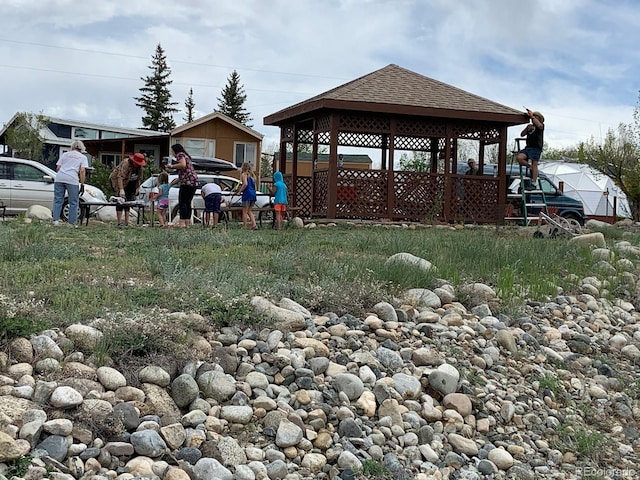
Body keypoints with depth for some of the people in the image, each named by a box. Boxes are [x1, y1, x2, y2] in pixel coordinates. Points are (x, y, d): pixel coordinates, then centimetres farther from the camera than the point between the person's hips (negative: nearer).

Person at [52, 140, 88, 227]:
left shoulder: (65, 154, 22)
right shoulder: (83, 157, 14)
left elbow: (57, 168, 15)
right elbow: (82, 171, 1)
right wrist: (82, 184, 3)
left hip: (59, 178, 3)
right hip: (72, 180, -3)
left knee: (58, 200, 8)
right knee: (73, 202, 5)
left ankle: (55, 220, 0)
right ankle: (71, 223, 5)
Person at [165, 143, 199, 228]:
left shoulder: (180, 154, 1)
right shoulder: (186, 156, 29)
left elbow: (183, 165, -20)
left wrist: (172, 166, -7)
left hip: (187, 181, -9)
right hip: (194, 181, 9)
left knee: (182, 202, -9)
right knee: (188, 203, 10)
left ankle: (182, 222, -15)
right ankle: (187, 223, 9)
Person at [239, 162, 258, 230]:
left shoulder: (244, 174, -4)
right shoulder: (252, 175, 17)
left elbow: (245, 184, -18)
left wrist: (240, 191, -9)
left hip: (247, 194, -7)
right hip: (253, 194, 7)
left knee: (244, 211, 1)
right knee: (249, 211, 15)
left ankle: (244, 226, 0)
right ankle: (254, 225, 2)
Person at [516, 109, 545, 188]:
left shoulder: (541, 125, 7)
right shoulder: (530, 126, 23)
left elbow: (539, 125, -20)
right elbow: (522, 134, 17)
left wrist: (532, 116, -16)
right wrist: (527, 128, -1)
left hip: (536, 148, -6)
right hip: (528, 147, 6)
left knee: (534, 165, -9)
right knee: (519, 158, -17)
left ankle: (533, 183, -9)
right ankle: (530, 167, 5)